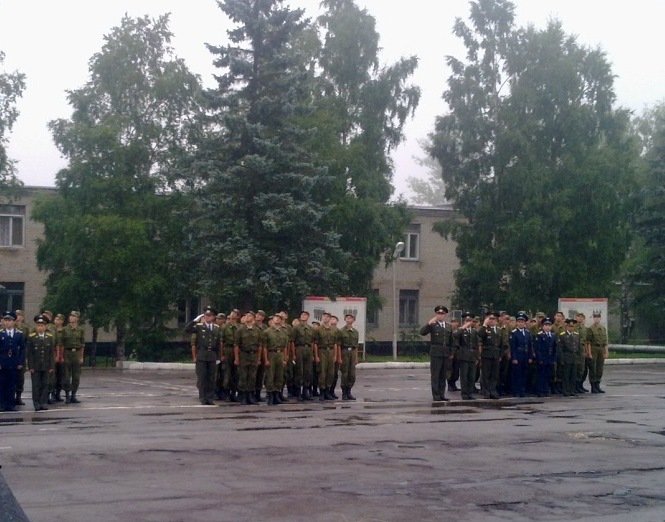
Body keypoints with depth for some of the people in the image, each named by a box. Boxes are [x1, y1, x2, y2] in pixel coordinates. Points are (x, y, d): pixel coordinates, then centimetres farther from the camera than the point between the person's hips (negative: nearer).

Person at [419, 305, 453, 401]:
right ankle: (436, 395, 1)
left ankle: (442, 394, 14)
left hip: (446, 354, 5)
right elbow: (422, 332, -16)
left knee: (443, 375, 8)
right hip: (435, 354, -5)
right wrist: (429, 323, -26)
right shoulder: (432, 325, -1)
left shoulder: (448, 327, 14)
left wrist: (451, 354, 12)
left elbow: (451, 342, 18)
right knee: (435, 375, -2)